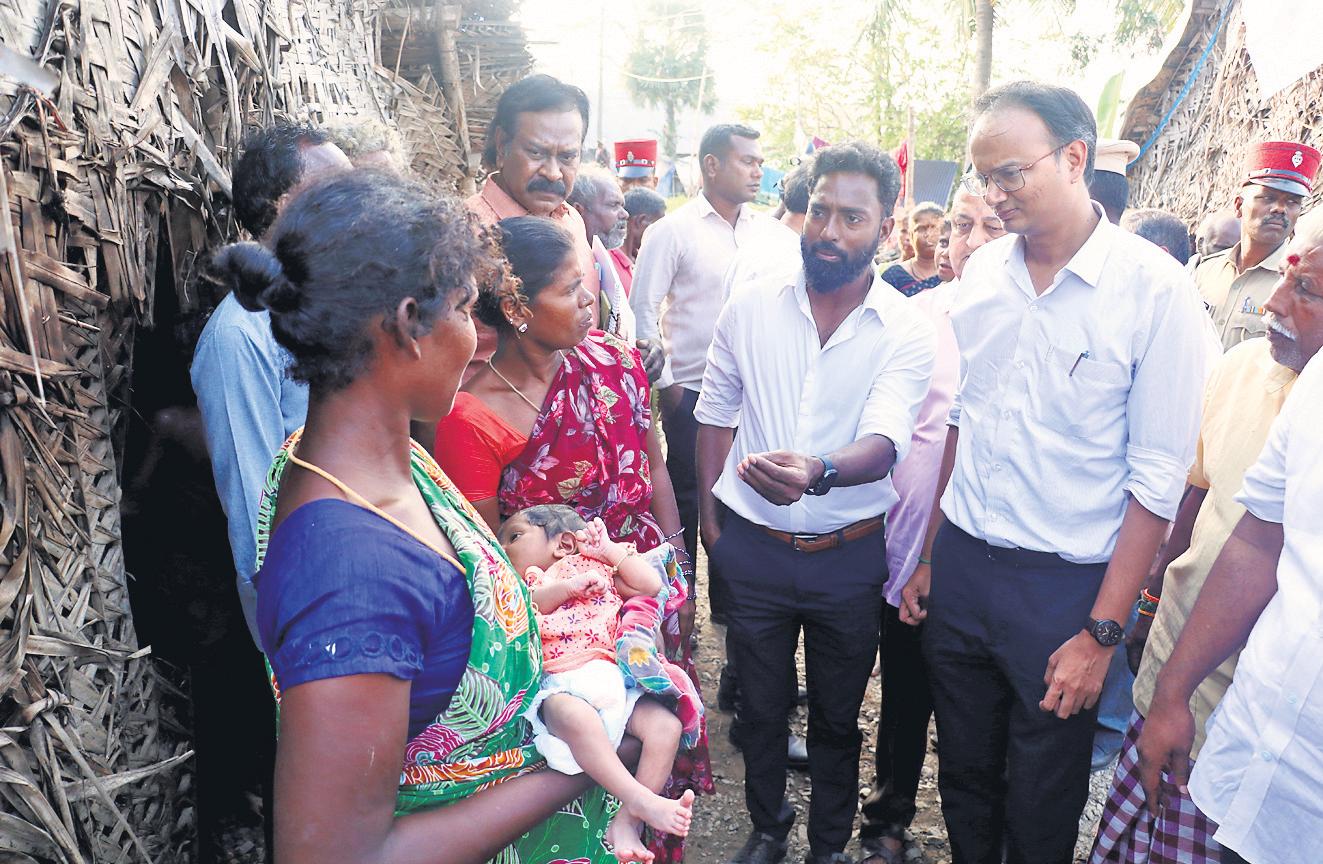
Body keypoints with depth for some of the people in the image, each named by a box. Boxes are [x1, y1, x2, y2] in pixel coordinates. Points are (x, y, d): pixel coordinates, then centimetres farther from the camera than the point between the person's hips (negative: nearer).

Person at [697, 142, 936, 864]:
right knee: (760, 707, 18)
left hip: (849, 554, -1)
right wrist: (708, 517, 6)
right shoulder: (750, 305, -4)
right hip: (753, 546, 1)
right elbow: (716, 414, 6)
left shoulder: (906, 331, -9)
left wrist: (819, 473, -45)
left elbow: (885, 439, -23)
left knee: (838, 716, 17)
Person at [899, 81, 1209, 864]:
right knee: (964, 777, 19)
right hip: (961, 565, 4)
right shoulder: (984, 272, 3)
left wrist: (1103, 632, -12)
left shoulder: (1154, 287, -13)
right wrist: (929, 556, 9)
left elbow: (1158, 477, -12)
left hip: (1064, 585, -4)